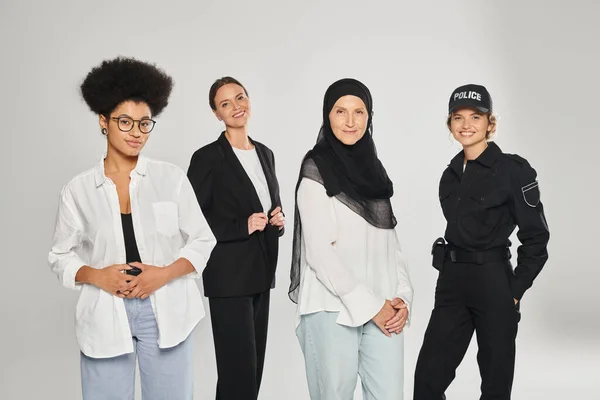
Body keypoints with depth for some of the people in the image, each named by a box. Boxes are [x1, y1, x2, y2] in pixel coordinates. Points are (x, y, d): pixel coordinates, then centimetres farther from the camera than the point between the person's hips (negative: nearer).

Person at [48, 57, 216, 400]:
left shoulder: (172, 178, 1)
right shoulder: (78, 190, 2)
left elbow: (203, 241, 4)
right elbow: (61, 256, 8)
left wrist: (165, 273, -12)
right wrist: (97, 276, -11)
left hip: (165, 311, 0)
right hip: (105, 317, 0)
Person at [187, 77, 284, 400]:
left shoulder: (265, 153, 12)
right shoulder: (207, 157, -9)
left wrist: (278, 220, 0)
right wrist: (243, 226, -19)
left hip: (261, 272, 7)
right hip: (229, 276, -7)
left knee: (255, 367, 13)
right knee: (239, 368, -5)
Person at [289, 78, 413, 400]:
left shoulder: (374, 169, 14)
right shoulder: (316, 171, -4)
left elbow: (390, 242, 15)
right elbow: (319, 252, -10)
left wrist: (403, 297, 1)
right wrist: (369, 305, -11)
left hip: (384, 310, 5)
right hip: (333, 310, -5)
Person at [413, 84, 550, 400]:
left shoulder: (513, 170, -8)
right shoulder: (451, 174, 11)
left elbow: (535, 237, -8)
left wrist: (515, 291, -10)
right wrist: (451, 274, 11)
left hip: (494, 283, -5)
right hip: (451, 282, 6)